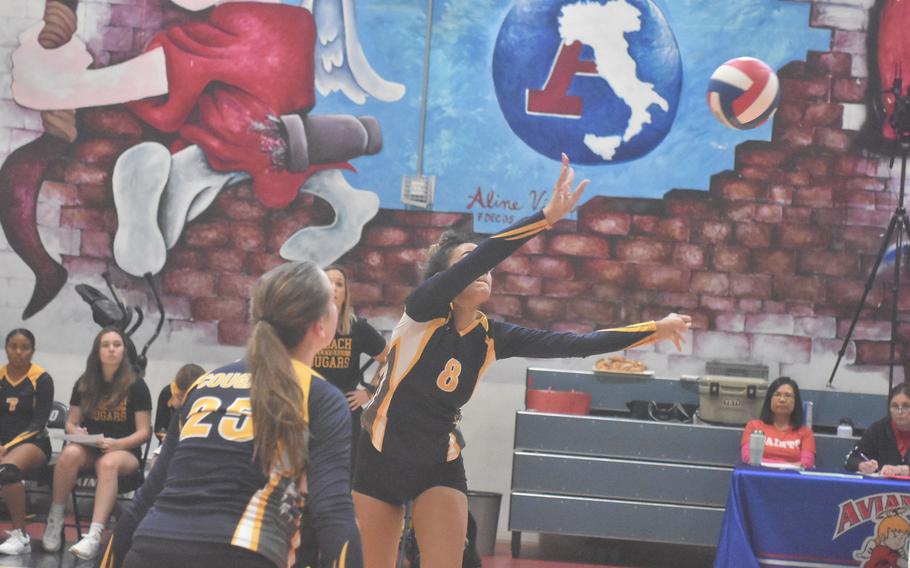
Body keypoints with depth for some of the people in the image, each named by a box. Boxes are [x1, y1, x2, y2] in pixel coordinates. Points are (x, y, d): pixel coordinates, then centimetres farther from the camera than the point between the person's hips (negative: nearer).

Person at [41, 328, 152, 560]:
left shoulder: (136, 386, -2)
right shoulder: (84, 384, 9)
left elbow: (144, 432, -4)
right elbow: (71, 423, 12)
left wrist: (116, 444, -21)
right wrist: (76, 432, -12)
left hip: (124, 452, -3)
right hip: (89, 449, 3)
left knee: (108, 463, -40)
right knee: (70, 453, -34)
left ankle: (94, 536, -52)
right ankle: (54, 522, -24)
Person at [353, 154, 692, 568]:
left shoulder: (492, 338, -4)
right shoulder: (423, 312, -17)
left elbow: (573, 344, -6)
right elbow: (477, 257, -32)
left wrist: (655, 329, -11)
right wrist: (546, 217, -42)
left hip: (439, 465, 3)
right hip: (380, 456, -3)